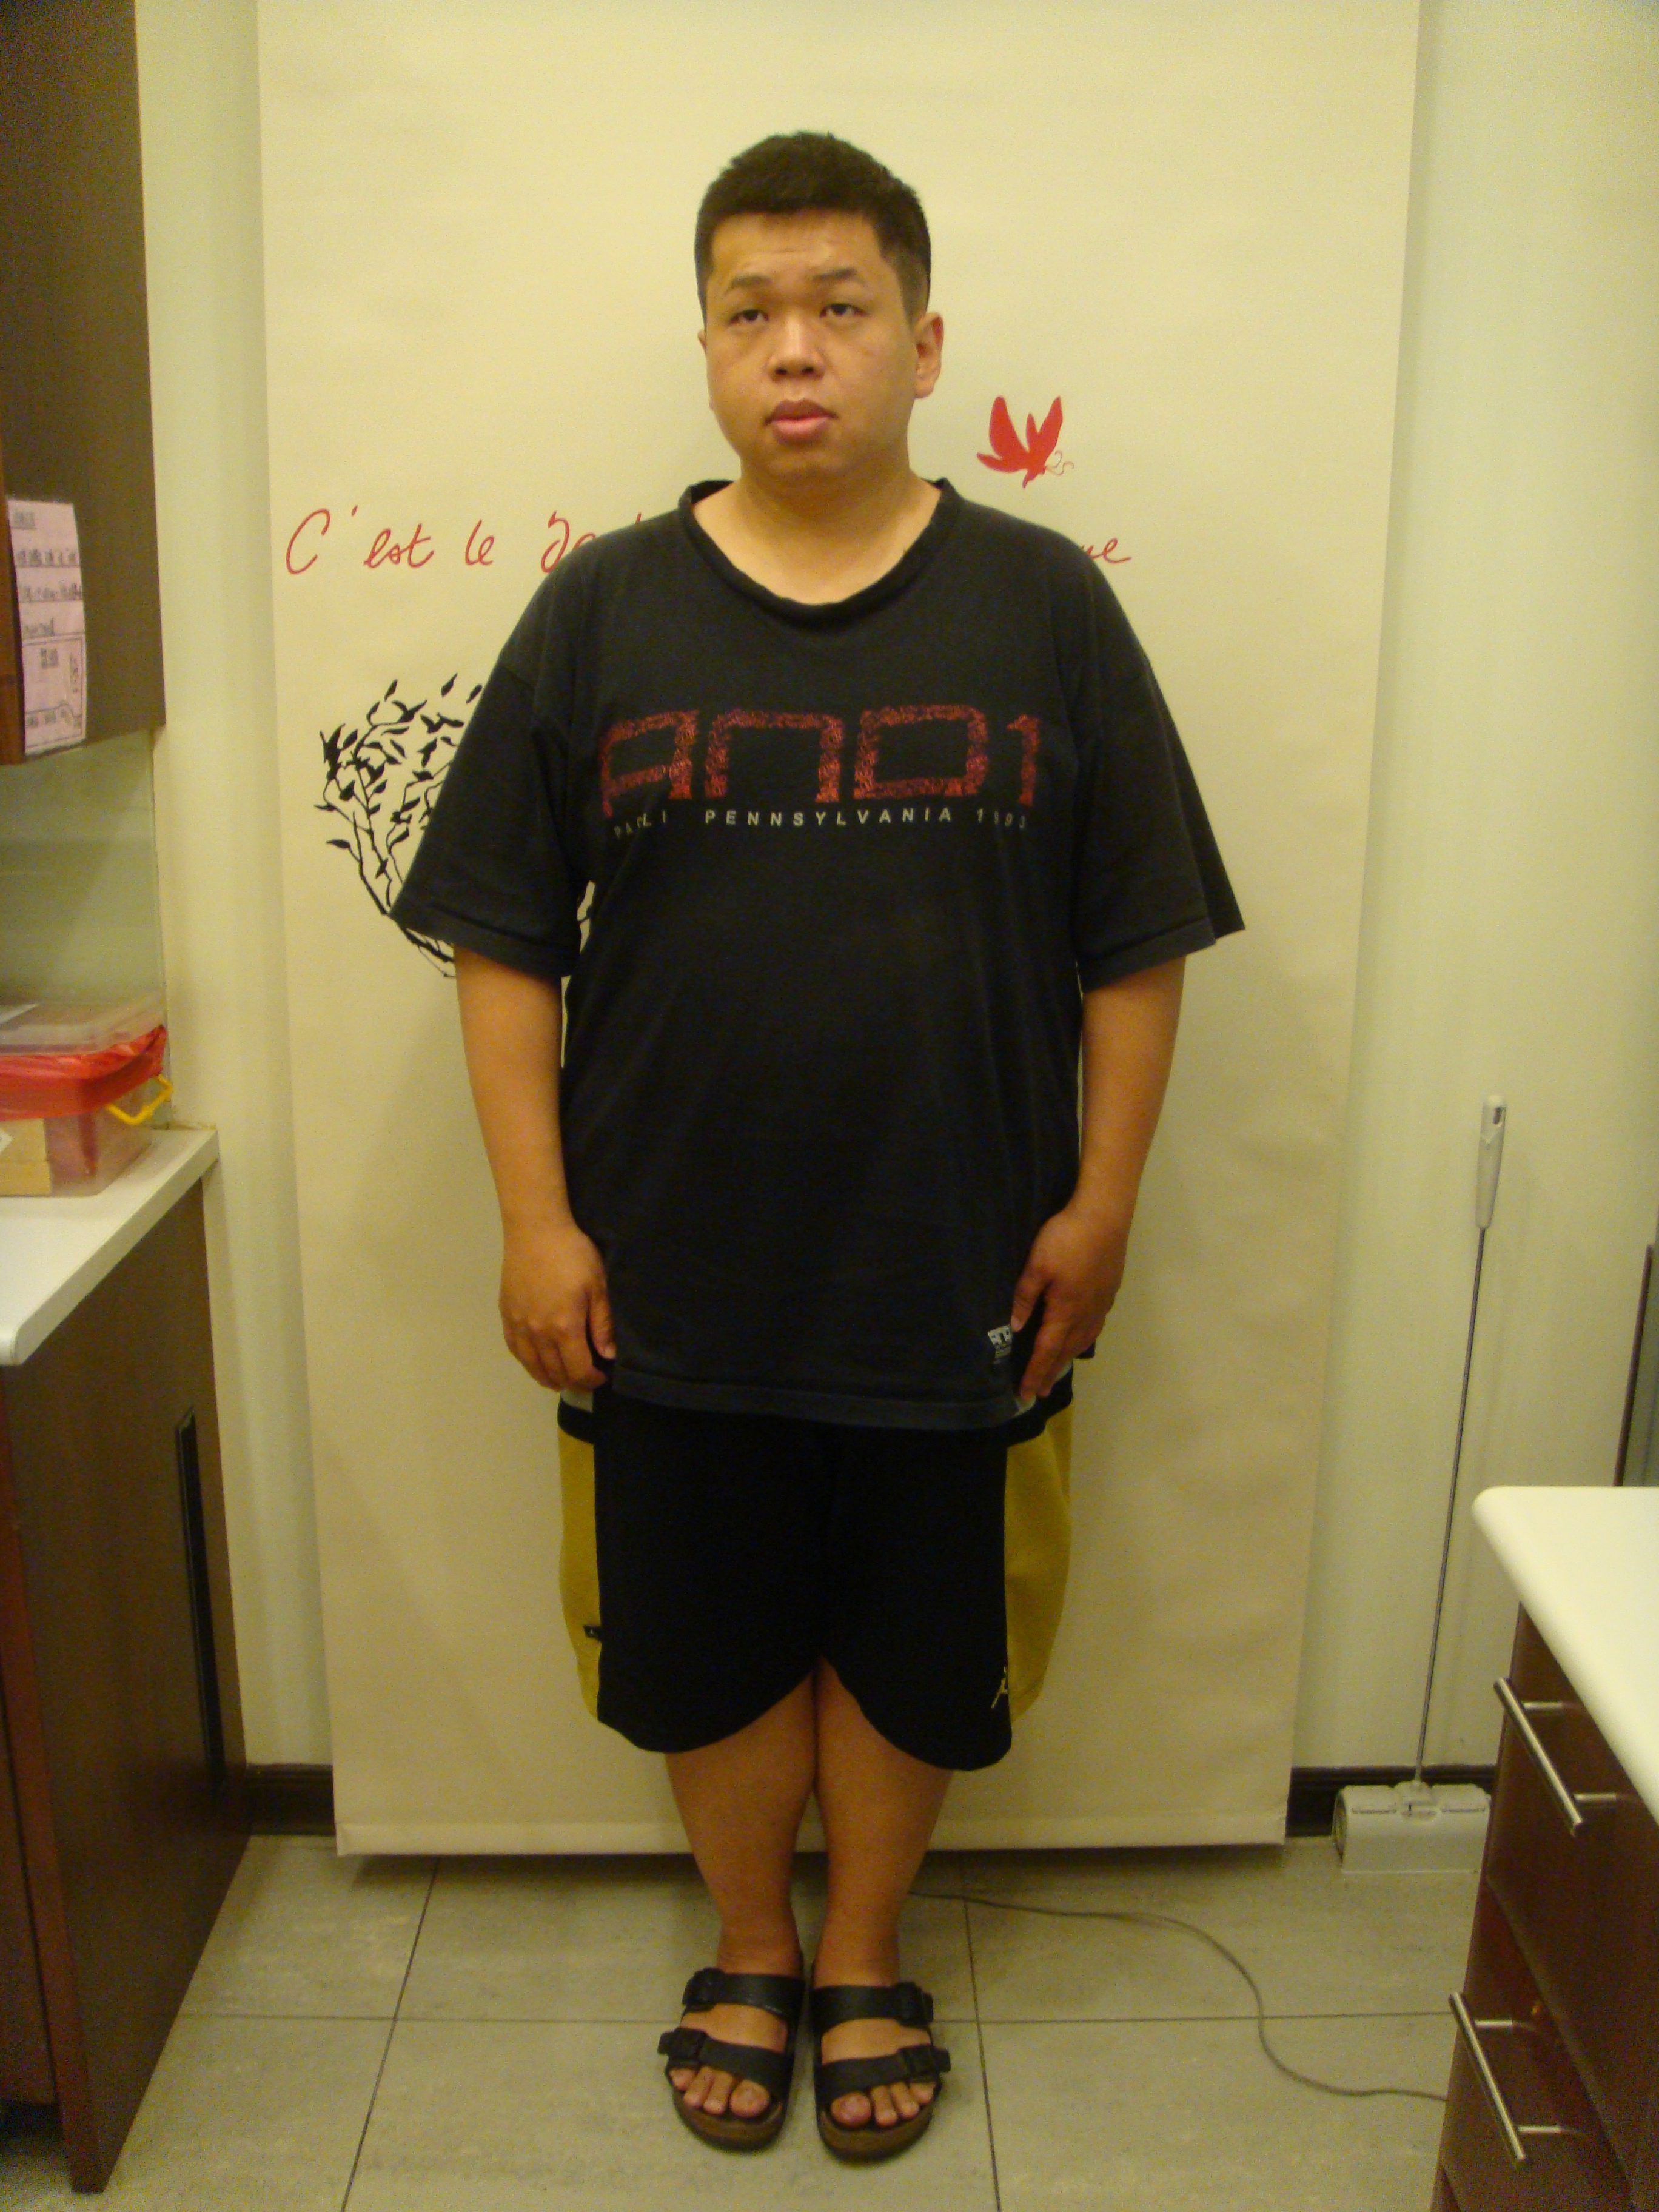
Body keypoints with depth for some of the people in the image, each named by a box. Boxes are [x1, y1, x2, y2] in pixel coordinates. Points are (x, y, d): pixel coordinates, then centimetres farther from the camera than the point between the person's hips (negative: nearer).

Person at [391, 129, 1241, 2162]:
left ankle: (863, 1966, 42)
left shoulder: (1044, 606, -1)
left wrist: (1103, 1199, -3)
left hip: (958, 1273, 0)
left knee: (913, 1647, 16)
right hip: (671, 1282, 1)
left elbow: (1135, 943, 0)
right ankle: (748, 1957, 43)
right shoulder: (600, 611, -1)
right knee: (707, 1642, 16)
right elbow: (505, 942, 0)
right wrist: (536, 1220, -5)